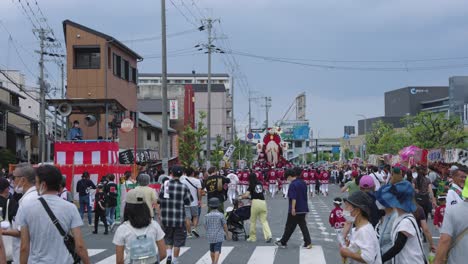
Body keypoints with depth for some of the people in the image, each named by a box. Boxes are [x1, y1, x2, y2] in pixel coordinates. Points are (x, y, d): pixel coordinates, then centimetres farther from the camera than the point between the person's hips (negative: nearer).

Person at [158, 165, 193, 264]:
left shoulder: (165, 185, -4)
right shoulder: (184, 187, -8)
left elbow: (160, 200, 1)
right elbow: (189, 202, -1)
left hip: (166, 218, 2)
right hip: (179, 219, -2)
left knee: (168, 239, 19)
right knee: (177, 241, 9)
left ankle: (169, 255, 1)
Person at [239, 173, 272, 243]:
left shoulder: (251, 185, 1)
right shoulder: (260, 184, 16)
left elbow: (246, 195, -7)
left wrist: (241, 197, 13)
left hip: (256, 202, -4)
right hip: (263, 202, 4)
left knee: (253, 221, 9)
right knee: (264, 220, 3)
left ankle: (252, 237, 16)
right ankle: (268, 235, -14)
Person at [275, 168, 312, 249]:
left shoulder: (293, 184, -15)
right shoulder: (303, 183, 9)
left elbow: (293, 198, -22)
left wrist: (293, 208, -22)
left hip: (295, 210, -7)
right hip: (303, 209, 7)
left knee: (289, 226, 4)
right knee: (303, 225, 10)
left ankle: (283, 242, 16)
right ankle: (308, 243, 3)